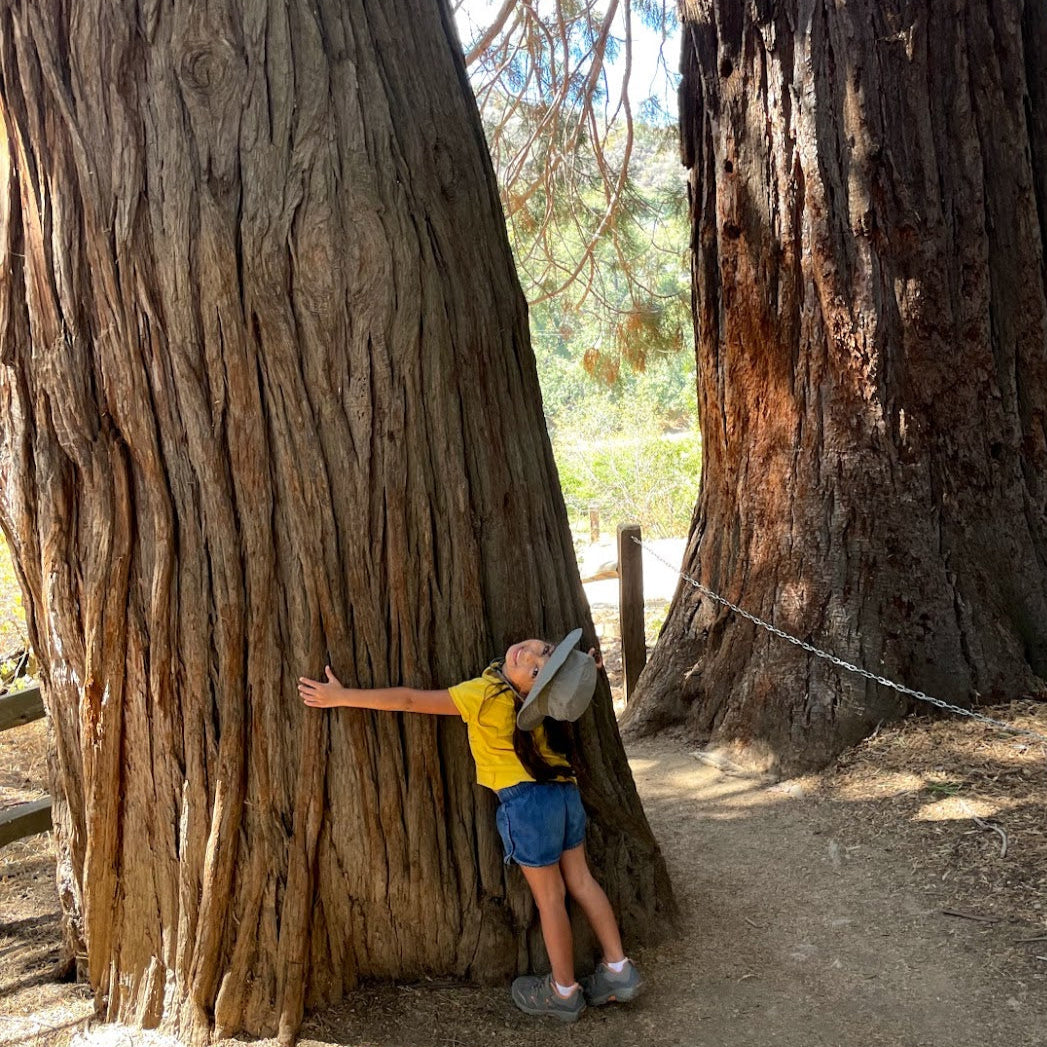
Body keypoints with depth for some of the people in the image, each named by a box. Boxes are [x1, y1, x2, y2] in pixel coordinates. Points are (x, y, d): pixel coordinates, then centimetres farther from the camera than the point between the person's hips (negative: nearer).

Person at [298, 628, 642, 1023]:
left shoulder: (485, 695, -24)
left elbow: (409, 700, -18)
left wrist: (341, 696, -12)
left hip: (528, 801, -7)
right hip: (565, 791, 7)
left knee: (549, 897, 9)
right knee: (580, 880, 19)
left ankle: (564, 992, 27)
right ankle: (618, 969, 29)